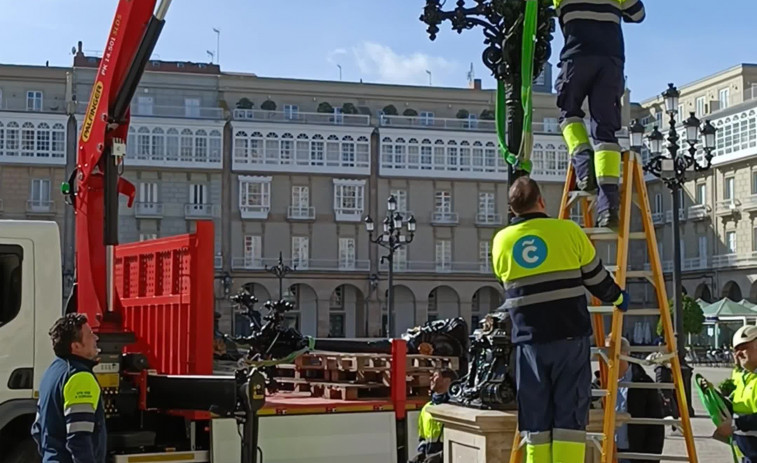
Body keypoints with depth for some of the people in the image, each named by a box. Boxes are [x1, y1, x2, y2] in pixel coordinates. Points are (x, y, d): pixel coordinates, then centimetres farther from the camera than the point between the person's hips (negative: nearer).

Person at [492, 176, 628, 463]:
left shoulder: (501, 241, 6)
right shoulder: (568, 231, -2)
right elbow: (596, 279, 8)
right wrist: (618, 298, 29)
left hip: (529, 341, 2)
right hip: (570, 337, -2)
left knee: (535, 421, 8)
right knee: (570, 417, 2)